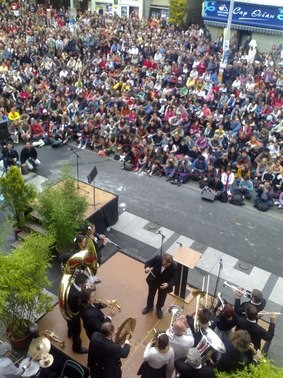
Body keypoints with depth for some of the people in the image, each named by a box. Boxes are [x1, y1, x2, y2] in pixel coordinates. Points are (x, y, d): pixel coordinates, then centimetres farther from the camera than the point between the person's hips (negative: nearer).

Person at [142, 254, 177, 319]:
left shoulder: (174, 267, -33)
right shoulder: (157, 258, -31)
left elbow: (174, 279, -26)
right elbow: (148, 262, -17)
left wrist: (168, 284, -45)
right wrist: (147, 267, -40)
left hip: (164, 284, -1)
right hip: (153, 281, 1)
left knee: (161, 298, 22)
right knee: (151, 294, 25)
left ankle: (158, 309, 54)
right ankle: (149, 306, 56)